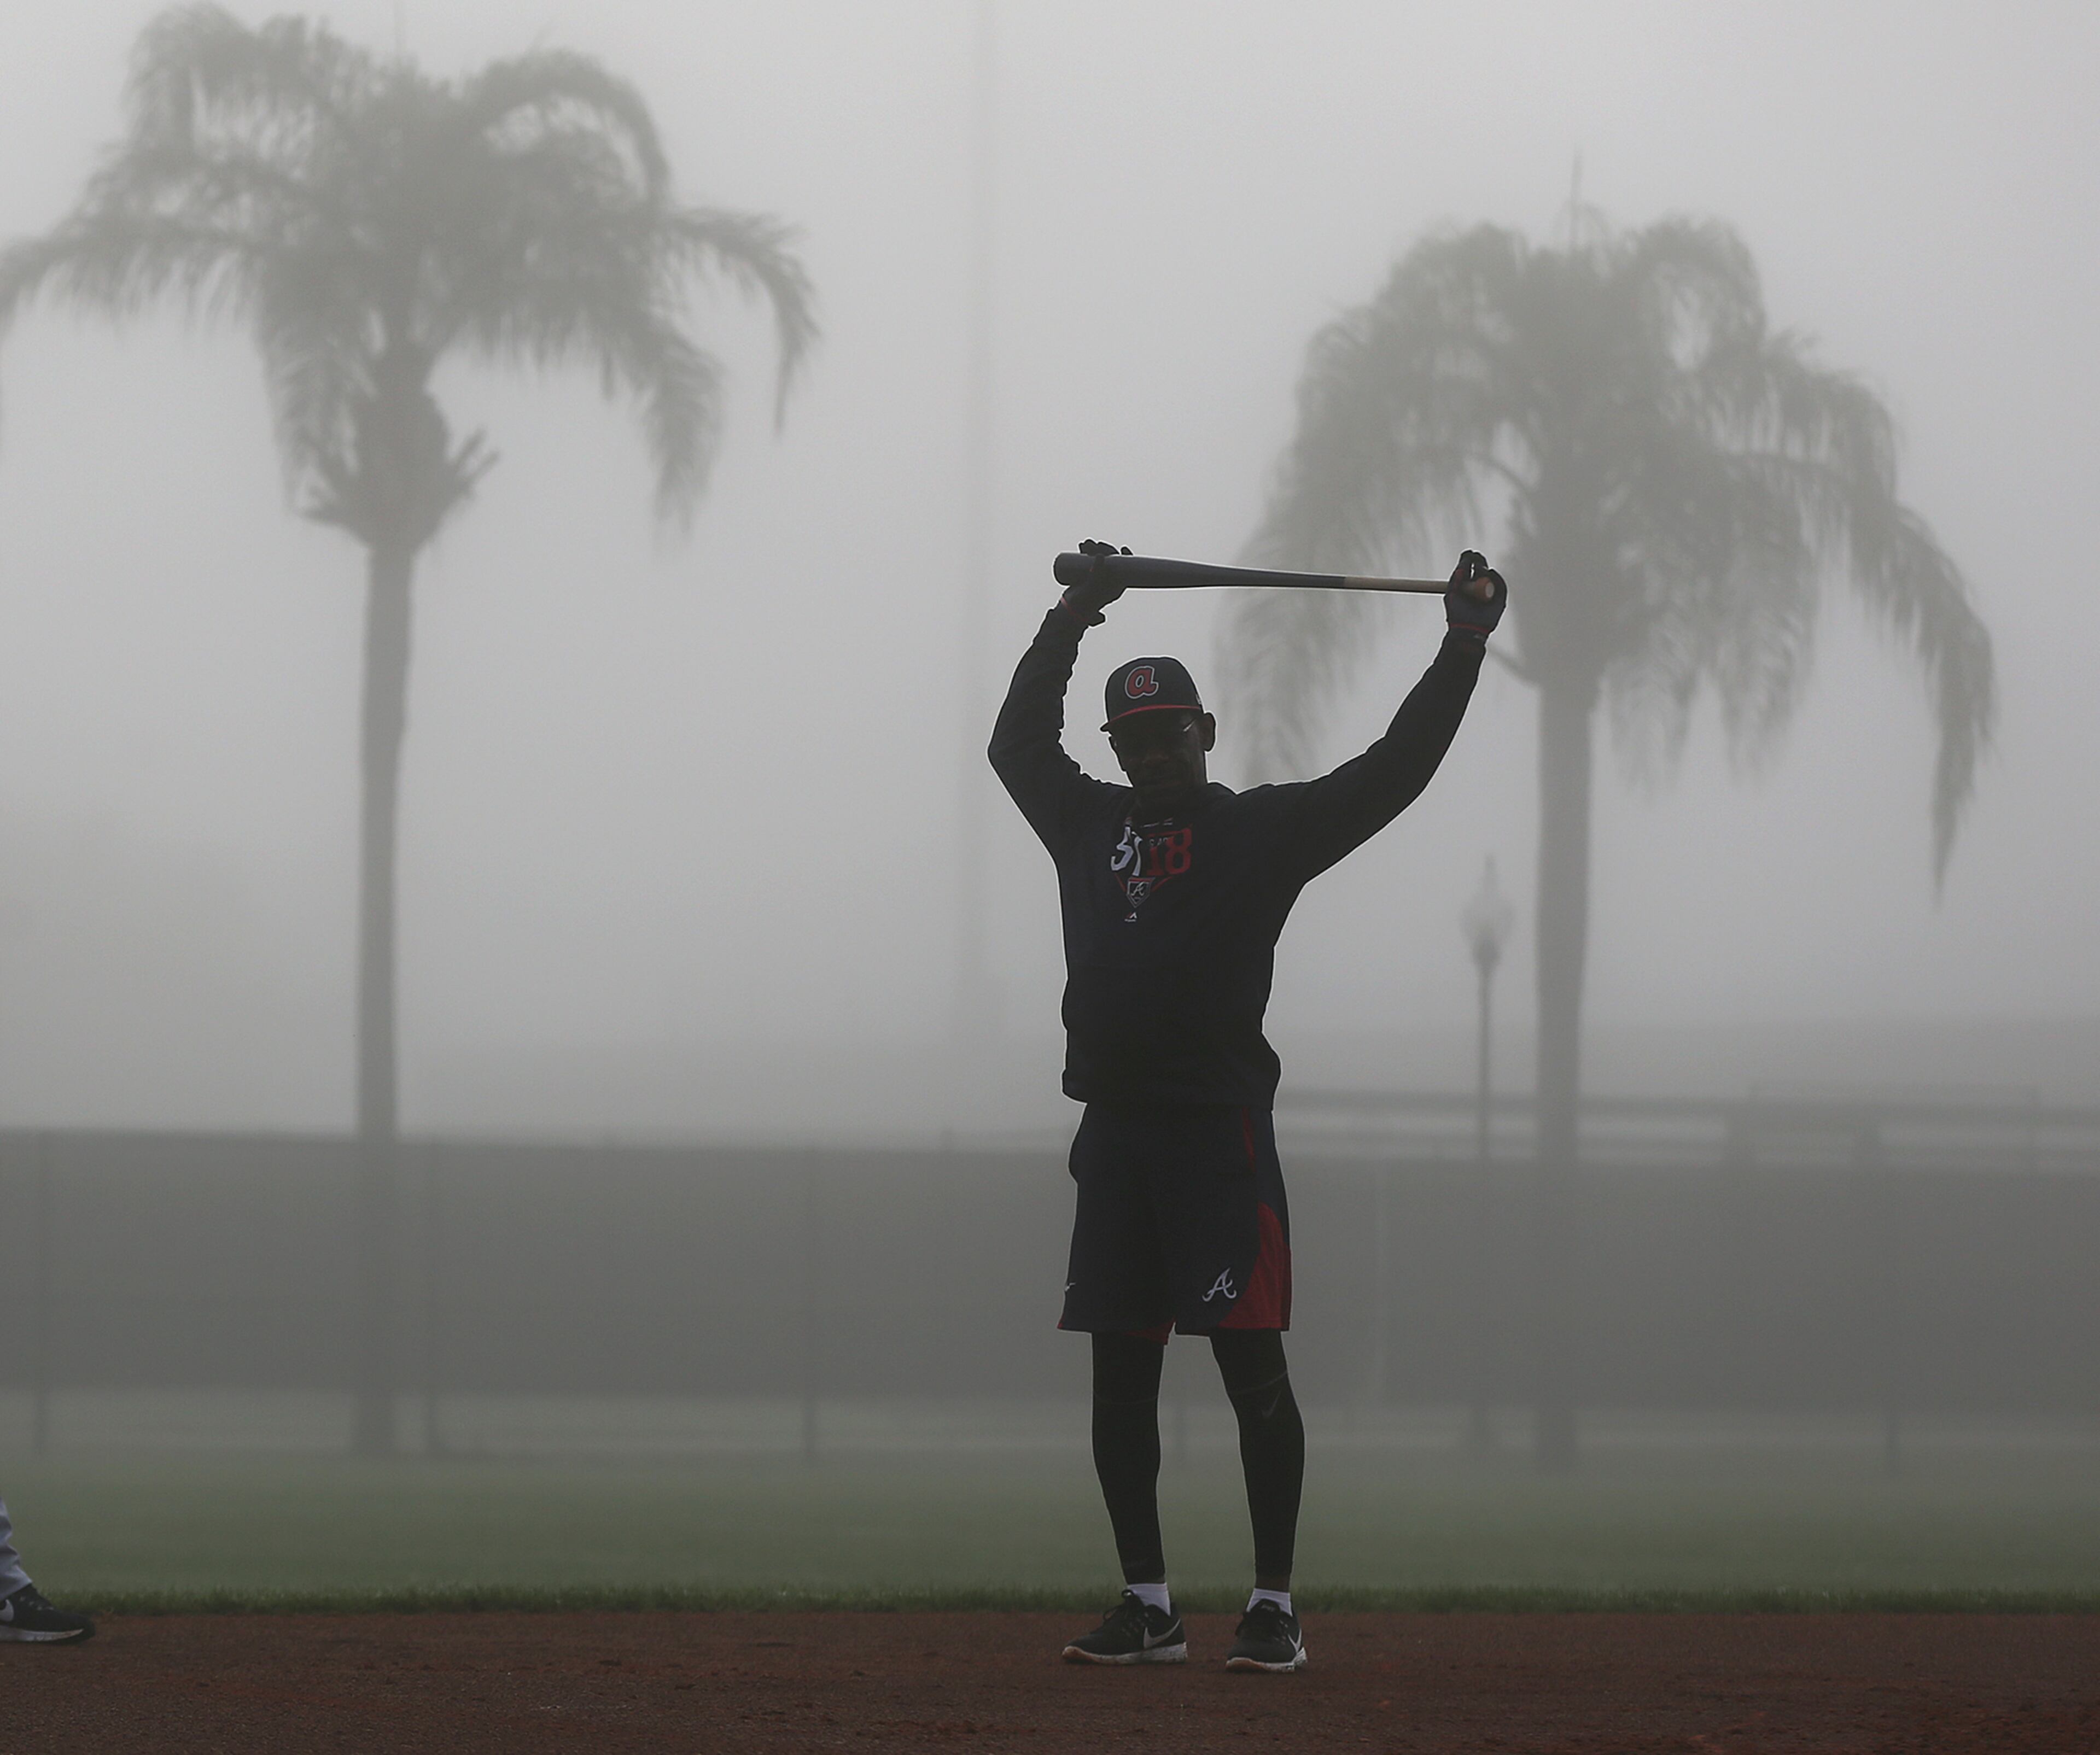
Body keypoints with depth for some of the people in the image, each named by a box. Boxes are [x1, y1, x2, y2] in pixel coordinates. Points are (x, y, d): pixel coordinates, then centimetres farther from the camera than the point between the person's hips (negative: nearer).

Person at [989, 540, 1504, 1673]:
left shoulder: (1264, 829, 4)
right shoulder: (1091, 824, 18)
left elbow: (1391, 772, -1)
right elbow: (1018, 743, 32)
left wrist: (1463, 651, -6)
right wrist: (1069, 624, 28)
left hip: (1218, 1127, -5)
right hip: (1114, 1130, 5)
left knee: (1250, 1364, -7)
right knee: (1120, 1371, 5)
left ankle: (1275, 1607, -6)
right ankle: (1146, 1606, 11)